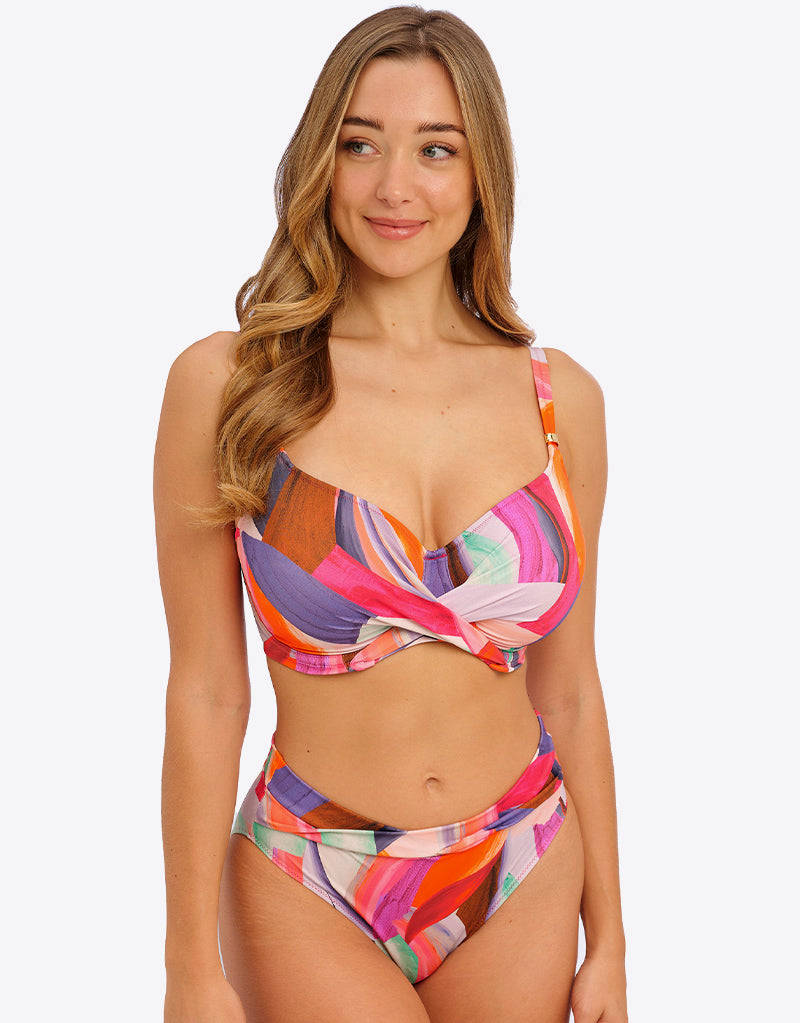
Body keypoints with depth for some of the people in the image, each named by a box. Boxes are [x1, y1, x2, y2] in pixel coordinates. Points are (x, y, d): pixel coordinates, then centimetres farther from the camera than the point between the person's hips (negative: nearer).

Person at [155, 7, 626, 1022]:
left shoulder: (561, 397, -1)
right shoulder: (225, 383, -9)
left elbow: (568, 689, 4)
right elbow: (205, 694, -8)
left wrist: (608, 939, 6)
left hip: (521, 892, 3)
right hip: (312, 898, -3)